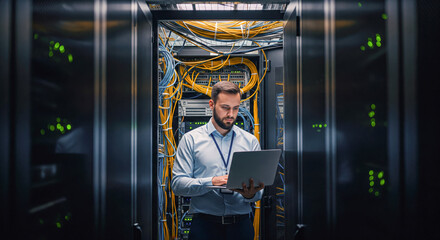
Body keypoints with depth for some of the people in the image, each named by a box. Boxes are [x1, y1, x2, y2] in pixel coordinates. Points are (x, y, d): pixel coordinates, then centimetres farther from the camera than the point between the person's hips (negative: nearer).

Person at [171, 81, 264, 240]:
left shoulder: (251, 141, 9)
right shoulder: (191, 139, 2)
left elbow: (259, 189, 5)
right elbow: (177, 184, -5)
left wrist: (251, 194, -18)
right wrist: (211, 182, -19)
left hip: (241, 224, 2)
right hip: (204, 225, -2)